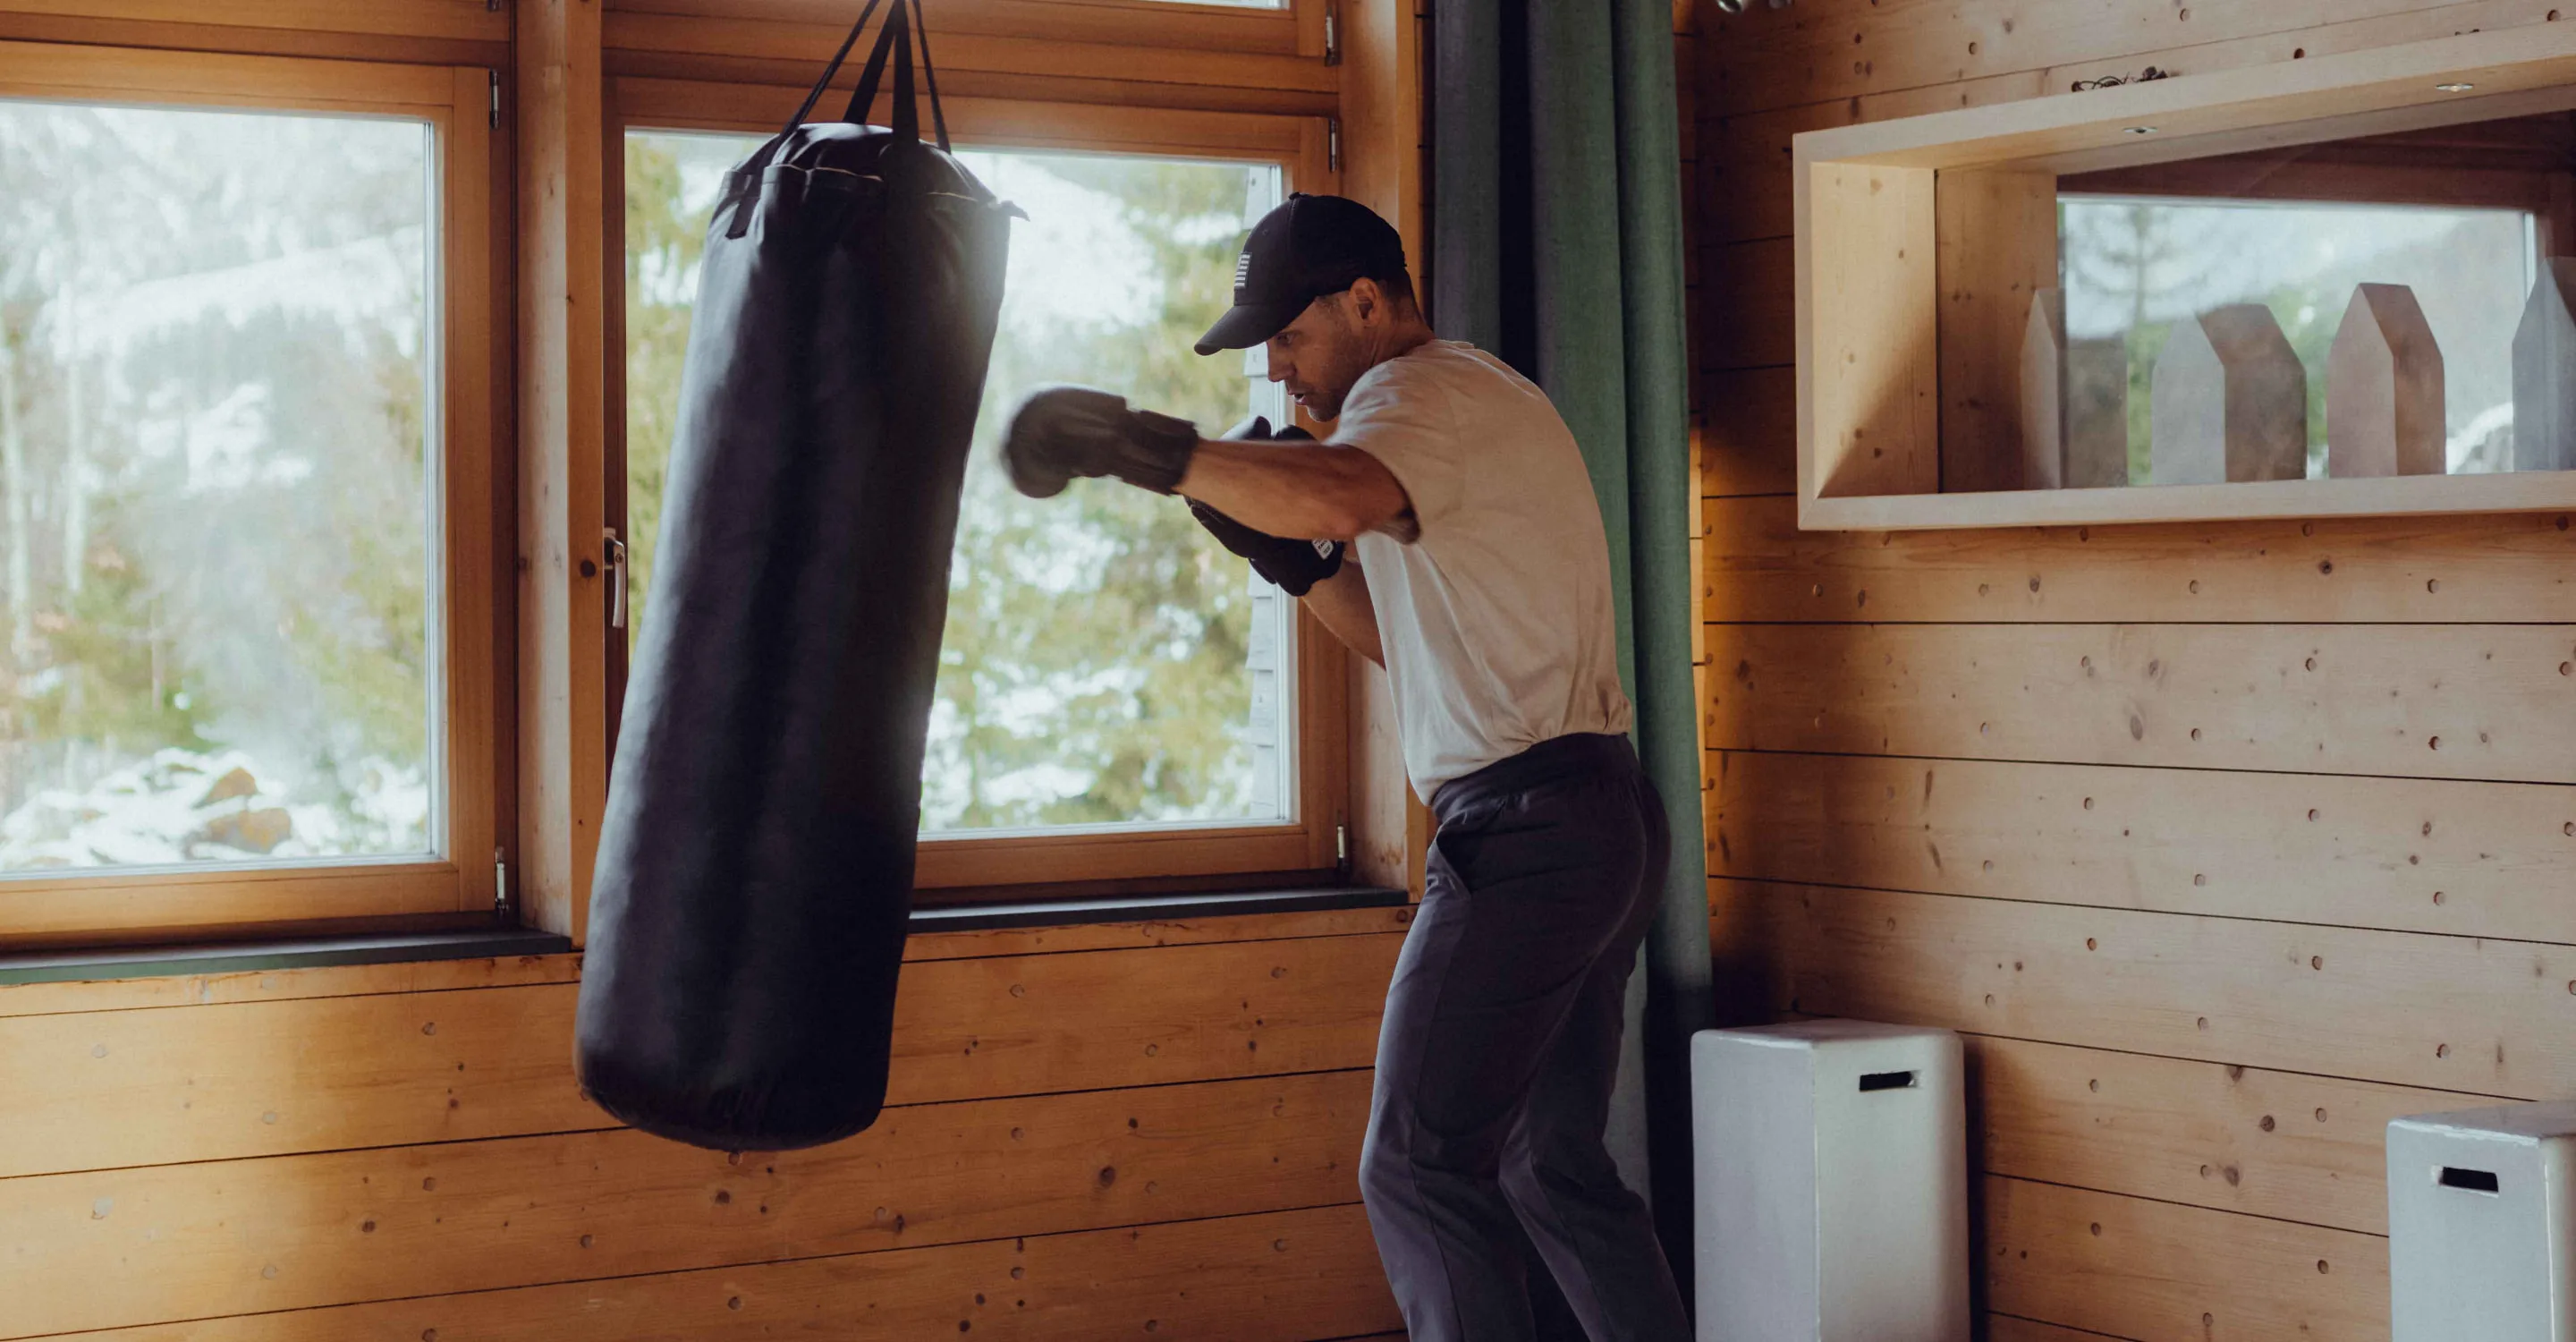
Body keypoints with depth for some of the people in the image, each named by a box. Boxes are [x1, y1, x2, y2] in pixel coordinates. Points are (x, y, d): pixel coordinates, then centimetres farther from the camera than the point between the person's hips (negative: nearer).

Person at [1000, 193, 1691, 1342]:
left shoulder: (1422, 391, -9)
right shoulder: (1478, 403, 22)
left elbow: (1336, 495, -34)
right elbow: (1418, 641, 25)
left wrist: (1137, 444, -27)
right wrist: (1292, 557, 13)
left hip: (1525, 826, -11)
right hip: (1604, 818, 11)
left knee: (1420, 1169, -9)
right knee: (1556, 1164, 16)